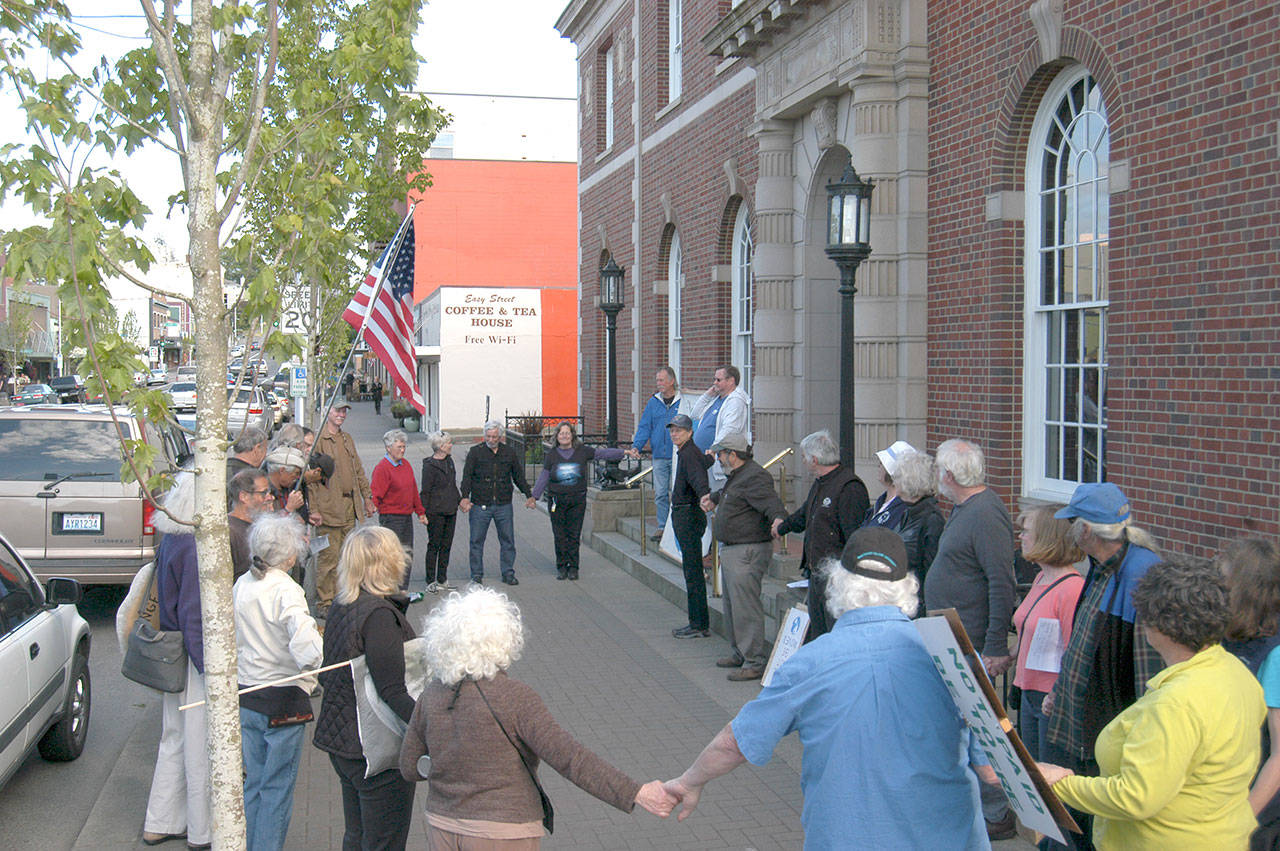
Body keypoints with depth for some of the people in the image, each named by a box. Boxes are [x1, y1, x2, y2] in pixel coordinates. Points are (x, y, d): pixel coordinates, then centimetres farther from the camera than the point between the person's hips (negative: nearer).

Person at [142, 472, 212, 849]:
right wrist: (212, 669, -20)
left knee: (175, 740, 20)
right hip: (194, 660, -10)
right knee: (201, 746, 4)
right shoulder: (193, 546, -22)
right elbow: (194, 613, -23)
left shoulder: (170, 541, 6)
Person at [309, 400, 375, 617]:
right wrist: (314, 510, -17)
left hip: (349, 509, 7)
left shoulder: (347, 440, 18)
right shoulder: (319, 440, -8)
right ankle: (324, 604, 1)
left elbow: (358, 470, 25)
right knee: (328, 558, -6)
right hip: (328, 509, -7)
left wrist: (367, 497, 20)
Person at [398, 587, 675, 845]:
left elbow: (410, 767, 6)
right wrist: (636, 794, -28)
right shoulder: (514, 697, -20)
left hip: (442, 825, 5)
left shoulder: (433, 694, -3)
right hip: (502, 833, -5)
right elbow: (568, 758, -26)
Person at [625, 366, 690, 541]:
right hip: (659, 456, 3)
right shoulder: (653, 402, 9)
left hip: (678, 455, -3)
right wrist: (636, 446, -5)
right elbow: (644, 427, 9)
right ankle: (662, 527, 12)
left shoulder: (683, 402, 0)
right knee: (660, 494, 4)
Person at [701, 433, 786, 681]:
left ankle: (755, 662, -6)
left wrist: (779, 520, -51)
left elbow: (772, 502, -31)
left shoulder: (754, 477, -19)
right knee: (732, 605, 19)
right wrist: (713, 497, 53)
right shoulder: (736, 476, 14)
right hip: (731, 550, 11)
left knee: (745, 606, -10)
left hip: (748, 551, -11)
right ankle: (739, 653, 31)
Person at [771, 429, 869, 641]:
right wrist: (784, 525, 53)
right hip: (816, 574, 10)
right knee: (815, 635, 13)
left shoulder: (849, 487, -17)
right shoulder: (819, 484, 15)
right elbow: (804, 514, 36)